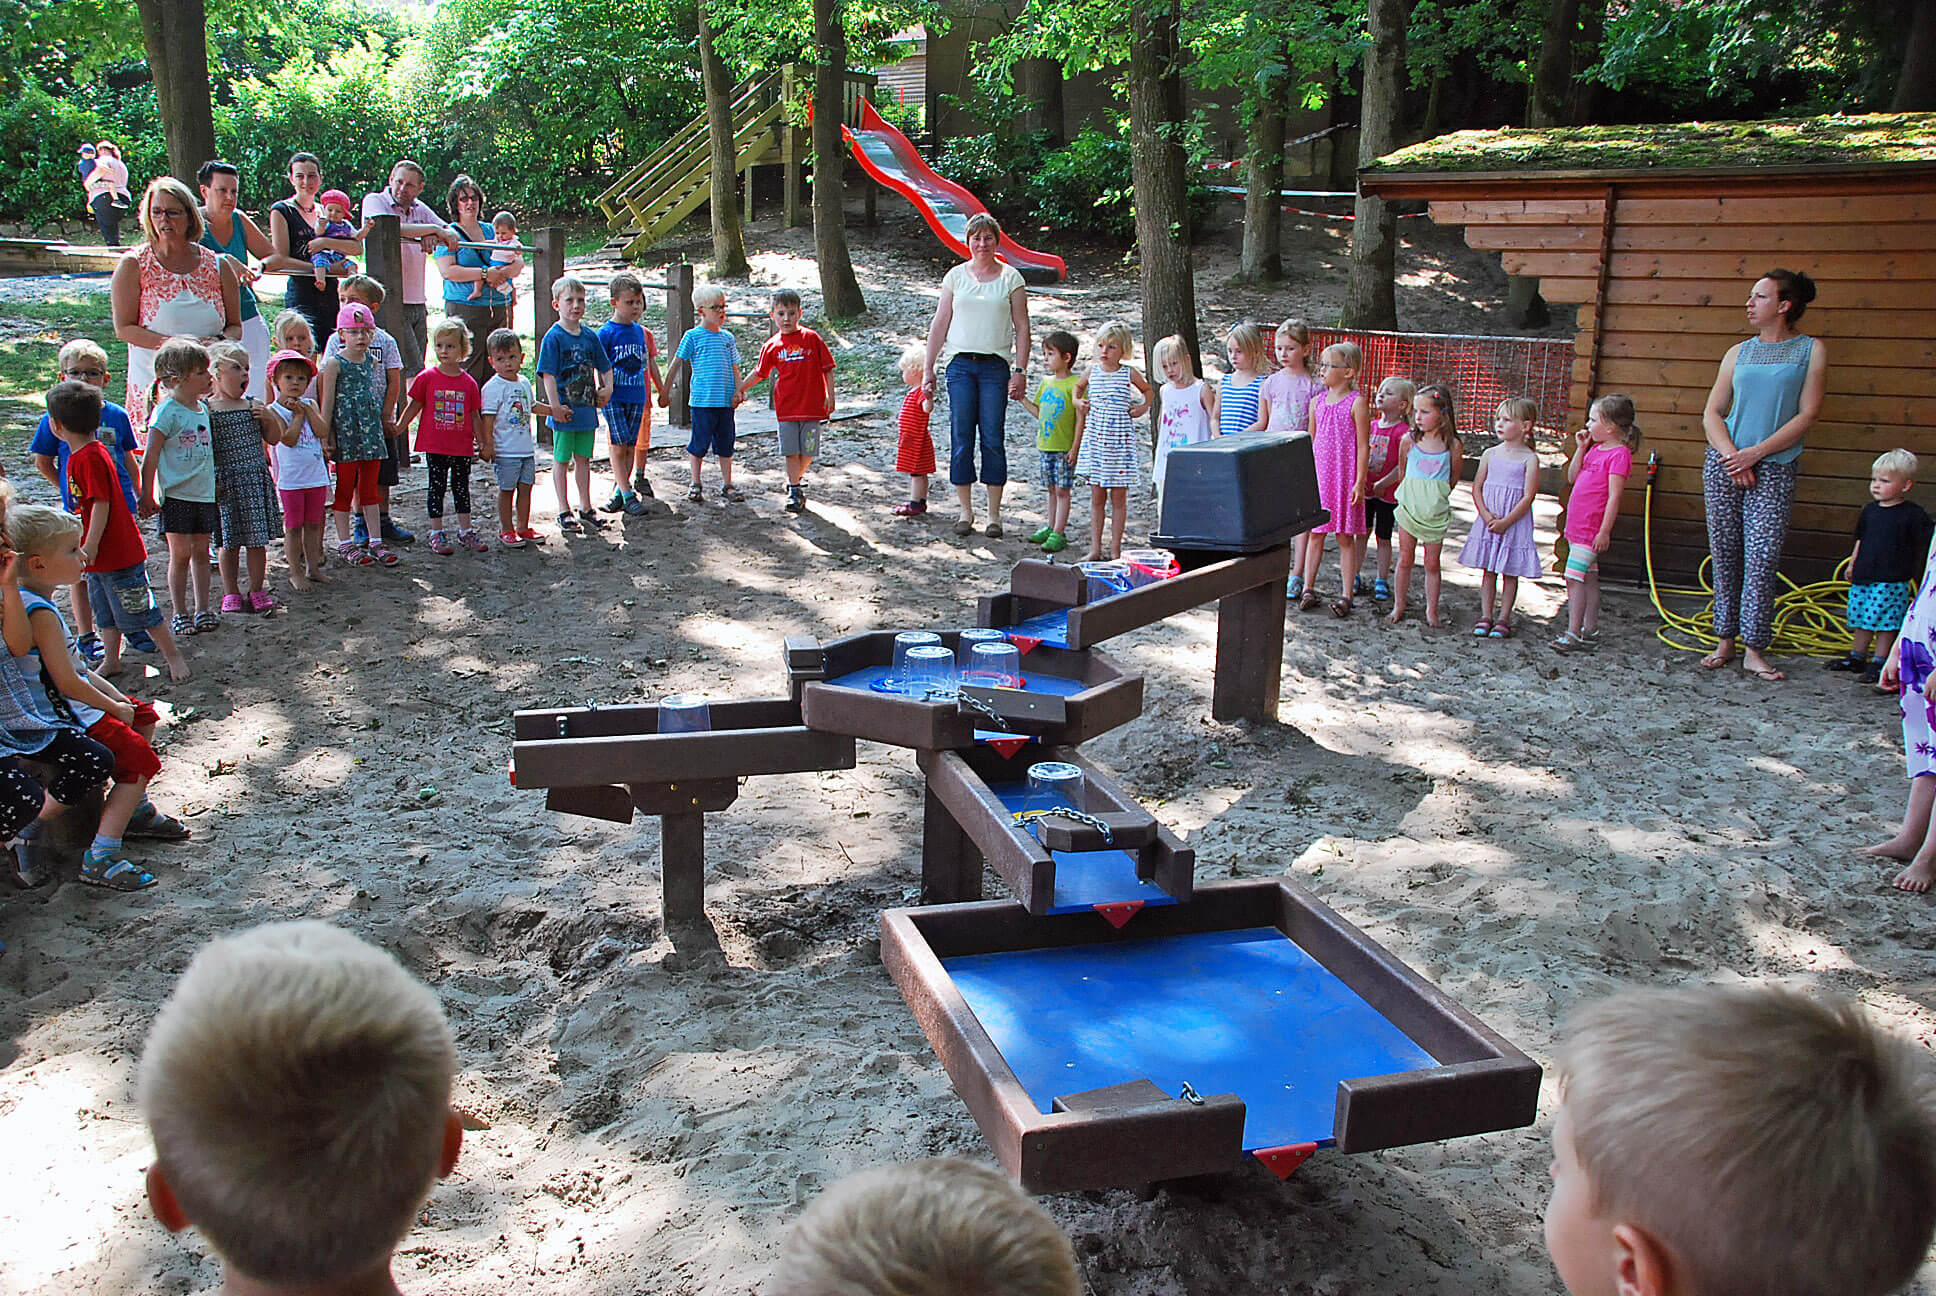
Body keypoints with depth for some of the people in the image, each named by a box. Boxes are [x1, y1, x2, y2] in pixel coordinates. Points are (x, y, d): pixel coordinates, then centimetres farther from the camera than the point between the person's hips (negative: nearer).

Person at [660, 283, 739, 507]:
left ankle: (727, 485, 18)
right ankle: (695, 485, 14)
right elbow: (675, 364, 2)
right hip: (702, 400, -4)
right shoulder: (693, 336, -2)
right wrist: (665, 392, 3)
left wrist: (738, 392, 1)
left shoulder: (728, 337, 12)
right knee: (699, 443, 1)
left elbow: (735, 369, 15)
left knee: (725, 444, 9)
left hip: (725, 401, 4)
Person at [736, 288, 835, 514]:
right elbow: (759, 373, 17)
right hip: (787, 408, 1)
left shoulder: (811, 338, -1)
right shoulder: (772, 345, 5)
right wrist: (739, 390, 16)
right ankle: (795, 490, 7)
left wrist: (830, 396, -2)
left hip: (813, 406, -1)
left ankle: (795, 477, 30)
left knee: (808, 451, 4)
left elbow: (827, 368, 3)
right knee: (791, 451, -1)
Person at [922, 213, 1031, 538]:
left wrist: (1021, 370, -4)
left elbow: (1022, 327, 5)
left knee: (993, 439, -3)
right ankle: (965, 511, 8)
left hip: (996, 365, -1)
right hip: (960, 364, 1)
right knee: (961, 438, -1)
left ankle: (994, 514, 5)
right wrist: (929, 369, 7)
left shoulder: (1011, 277, 6)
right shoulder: (956, 276, 10)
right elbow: (939, 324, 11)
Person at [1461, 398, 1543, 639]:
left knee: (1510, 573, 4)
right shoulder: (1490, 454, 6)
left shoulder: (1529, 459, -6)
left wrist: (1505, 522, -16)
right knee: (1488, 570, 7)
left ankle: (1503, 619, 11)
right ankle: (1486, 617, 14)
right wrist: (1487, 515, -10)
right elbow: (1477, 488, 5)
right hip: (1489, 521, 3)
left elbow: (1528, 497, -10)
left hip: (1515, 523, -3)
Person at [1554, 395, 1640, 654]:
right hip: (1578, 526, 9)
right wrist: (1581, 448, 8)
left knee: (1574, 577, -13)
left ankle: (1574, 633, -12)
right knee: (1589, 578, 14)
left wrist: (1604, 531, -20)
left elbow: (1614, 497, -18)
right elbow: (1573, 477, 18)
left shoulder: (1619, 454, -15)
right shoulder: (1595, 449, 12)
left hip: (1592, 528, -9)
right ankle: (1591, 631, 21)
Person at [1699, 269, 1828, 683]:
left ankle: (1754, 650, -1)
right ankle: (1725, 641, 15)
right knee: (1725, 556, 6)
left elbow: (1806, 416, -4)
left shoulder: (1811, 350, 3)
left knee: (1762, 560, -8)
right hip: (1724, 463, 3)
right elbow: (1712, 412, 9)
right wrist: (1731, 455, -8)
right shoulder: (1738, 353, 12)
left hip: (1773, 468, -3)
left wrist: (1755, 453, -12)